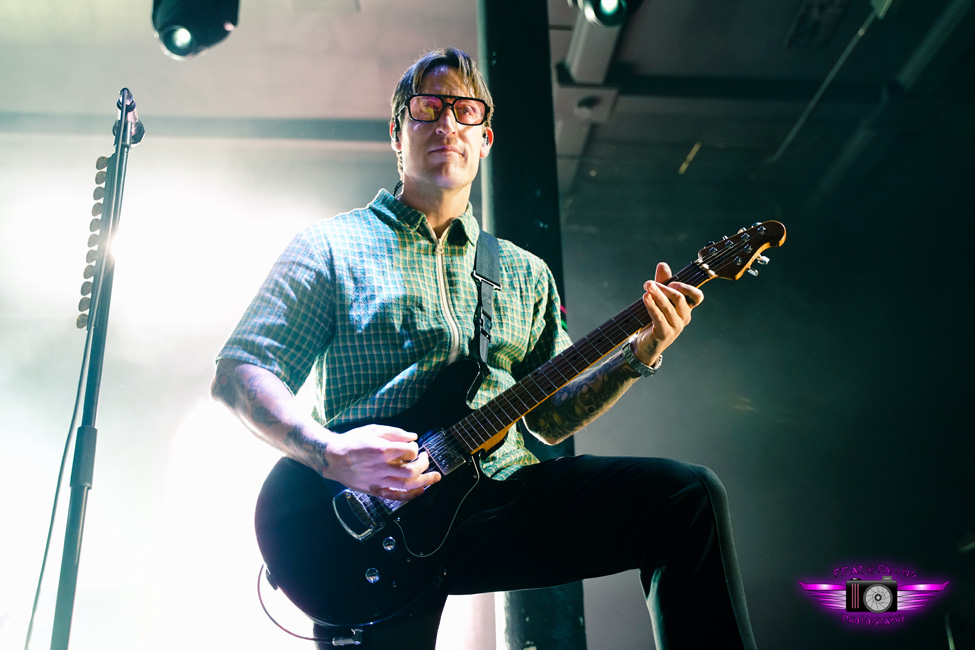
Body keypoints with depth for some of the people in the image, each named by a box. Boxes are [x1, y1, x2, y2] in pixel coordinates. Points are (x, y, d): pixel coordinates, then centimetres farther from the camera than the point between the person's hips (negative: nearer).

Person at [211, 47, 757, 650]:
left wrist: (639, 354, 3)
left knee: (689, 495, -13)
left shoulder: (525, 273, 20)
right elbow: (237, 372, 1)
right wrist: (331, 453, -17)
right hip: (374, 510, -3)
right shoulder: (330, 248, 7)